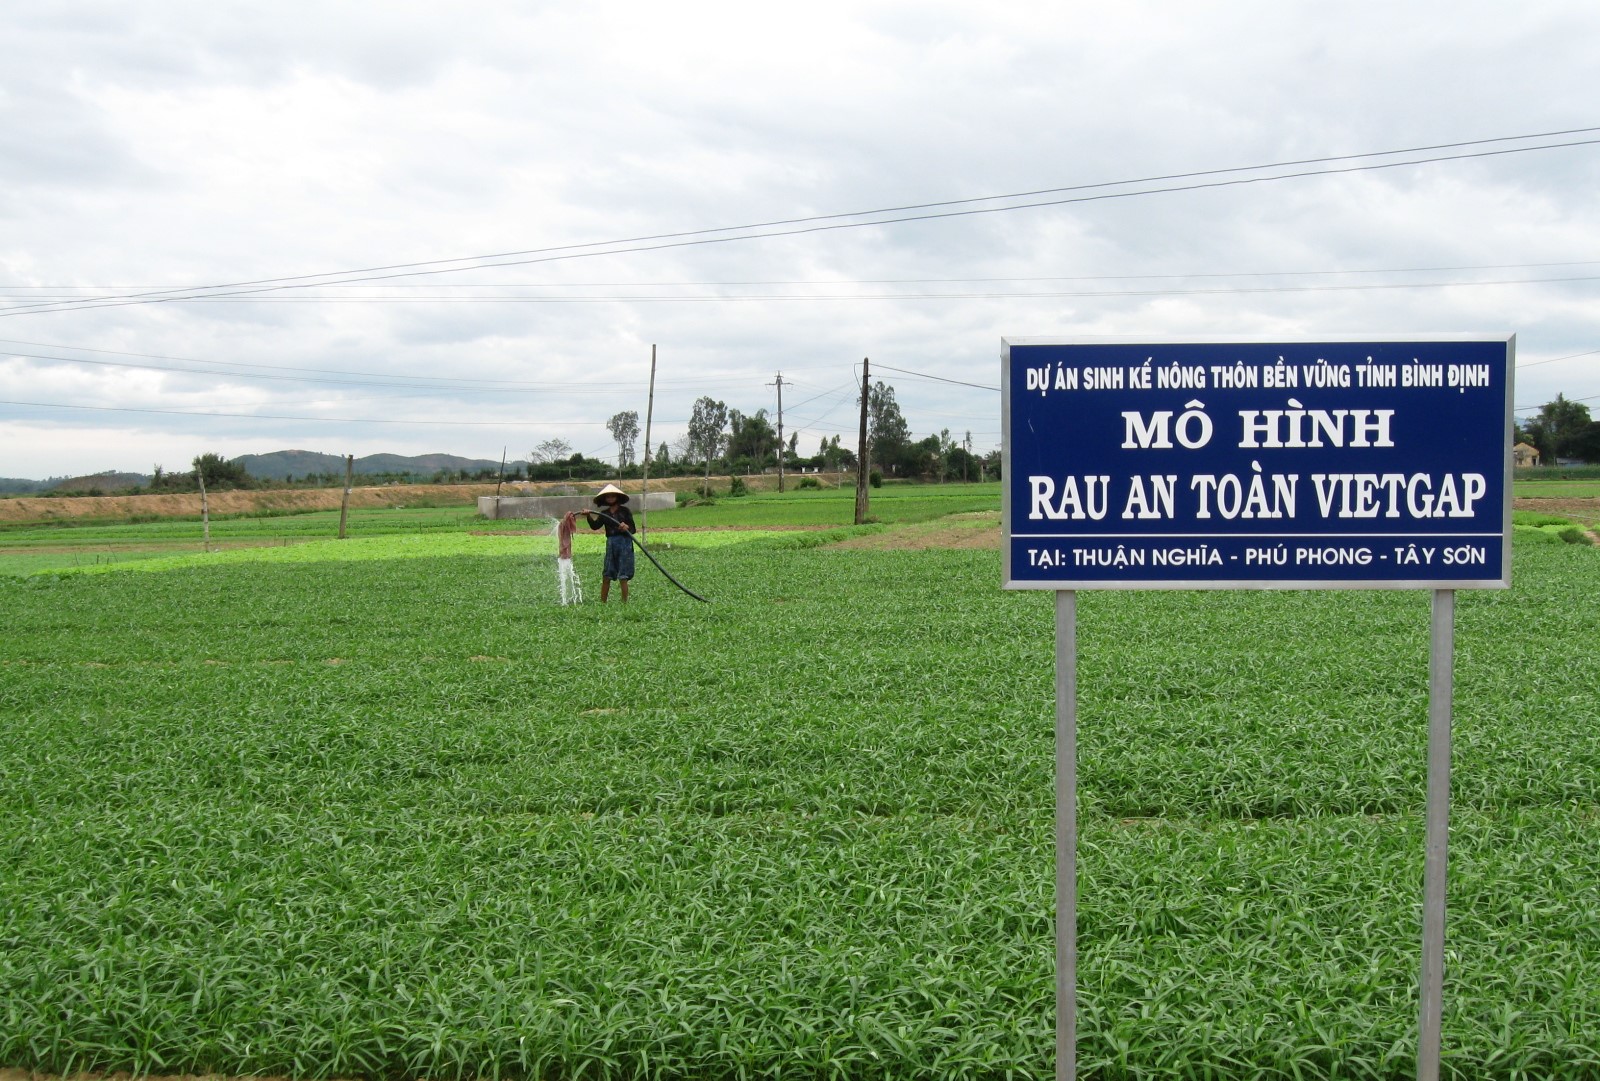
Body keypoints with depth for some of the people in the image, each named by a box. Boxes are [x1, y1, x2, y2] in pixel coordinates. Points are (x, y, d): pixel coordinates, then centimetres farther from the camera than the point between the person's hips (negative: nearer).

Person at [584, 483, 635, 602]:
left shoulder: (625, 511, 1)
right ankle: (602, 602, 11)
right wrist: (588, 516, -20)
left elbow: (633, 529, -2)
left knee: (623, 576, -4)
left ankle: (625, 602, 3)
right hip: (610, 544, 4)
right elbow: (595, 526, -4)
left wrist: (627, 528, -24)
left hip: (624, 543, -4)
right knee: (606, 576, 3)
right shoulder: (604, 514, 11)